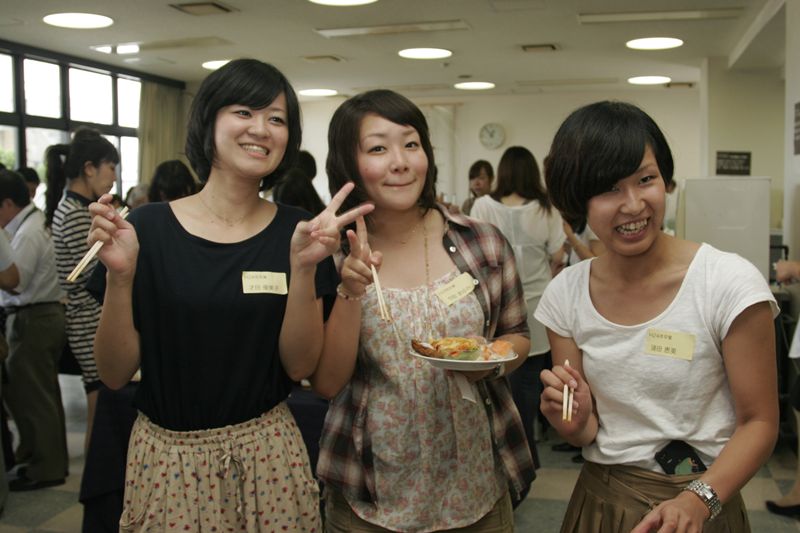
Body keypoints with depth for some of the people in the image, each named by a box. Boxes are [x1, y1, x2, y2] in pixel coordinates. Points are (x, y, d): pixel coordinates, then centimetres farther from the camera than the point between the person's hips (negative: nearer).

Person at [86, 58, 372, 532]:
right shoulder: (148, 227, -8)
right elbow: (116, 373, -6)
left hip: (267, 453, 1)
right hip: (166, 457, -1)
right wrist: (120, 276, -20)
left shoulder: (298, 233, -4)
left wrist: (303, 268, -20)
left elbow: (300, 366, -7)